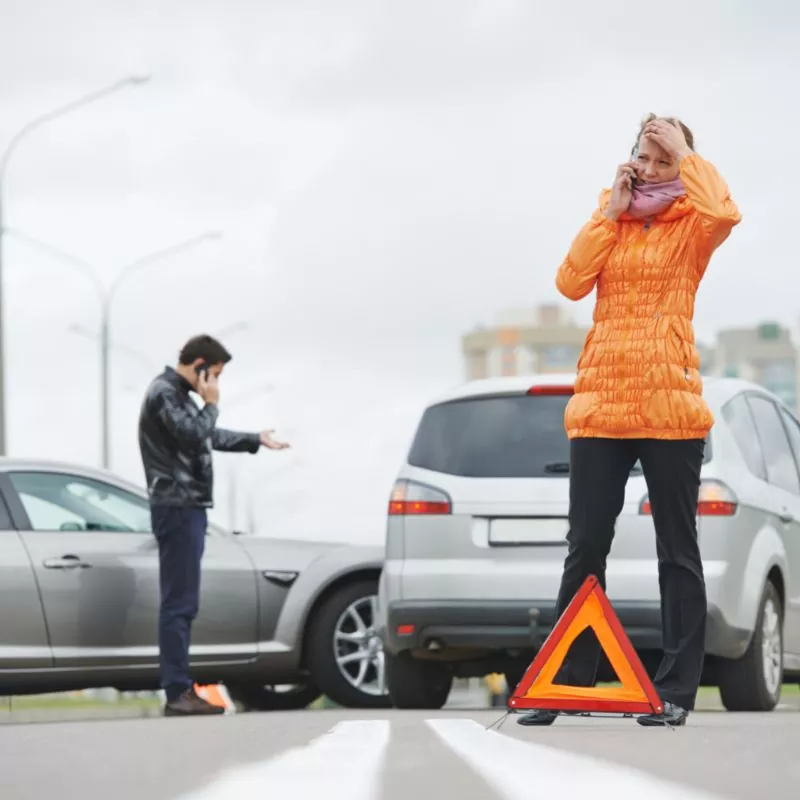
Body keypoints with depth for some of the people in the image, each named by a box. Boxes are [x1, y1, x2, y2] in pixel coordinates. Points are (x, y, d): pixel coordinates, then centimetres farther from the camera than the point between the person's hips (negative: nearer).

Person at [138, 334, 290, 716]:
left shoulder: (179, 394, 20)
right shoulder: (164, 393, -12)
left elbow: (211, 437, 34)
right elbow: (194, 435, -24)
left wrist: (256, 440, 42)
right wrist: (212, 405, -9)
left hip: (187, 508, 11)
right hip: (177, 508, -11)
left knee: (182, 603, 10)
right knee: (179, 603, -12)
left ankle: (181, 689, 11)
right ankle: (178, 693, -14)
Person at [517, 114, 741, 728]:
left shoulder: (690, 225, 3)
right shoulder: (610, 221, 14)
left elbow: (724, 213, -22)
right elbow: (572, 283, -3)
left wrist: (685, 154, -11)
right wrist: (610, 212, -3)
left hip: (669, 403, -3)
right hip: (601, 403, 3)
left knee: (677, 550, 2)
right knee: (585, 548, 4)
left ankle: (676, 691, 4)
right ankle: (567, 683, 12)